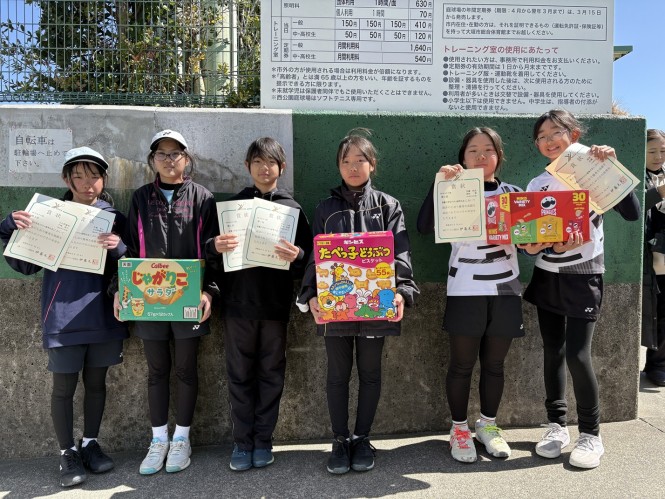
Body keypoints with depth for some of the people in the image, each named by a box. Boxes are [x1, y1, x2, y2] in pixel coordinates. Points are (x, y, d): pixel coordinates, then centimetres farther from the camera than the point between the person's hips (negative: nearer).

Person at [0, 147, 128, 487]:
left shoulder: (115, 218, 4)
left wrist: (118, 249, -20)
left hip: (102, 316, 2)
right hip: (64, 317, -2)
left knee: (96, 383, 13)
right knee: (64, 387, 5)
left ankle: (90, 444, 29)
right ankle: (68, 453, 20)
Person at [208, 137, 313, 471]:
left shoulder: (292, 208, 5)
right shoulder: (232, 204, 6)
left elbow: (308, 253, 1)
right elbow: (211, 245, 4)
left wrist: (296, 255, -21)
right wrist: (216, 246, -19)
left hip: (275, 304, 0)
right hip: (237, 302, 0)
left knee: (271, 374, 9)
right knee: (240, 374, 8)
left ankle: (263, 440, 23)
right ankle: (242, 442, 21)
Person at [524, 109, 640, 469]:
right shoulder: (537, 184, 5)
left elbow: (632, 213, -17)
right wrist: (553, 246, -21)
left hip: (583, 277, -4)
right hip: (547, 276, 4)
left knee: (577, 354, -7)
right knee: (553, 351, 8)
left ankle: (591, 434, 11)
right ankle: (557, 425, 22)